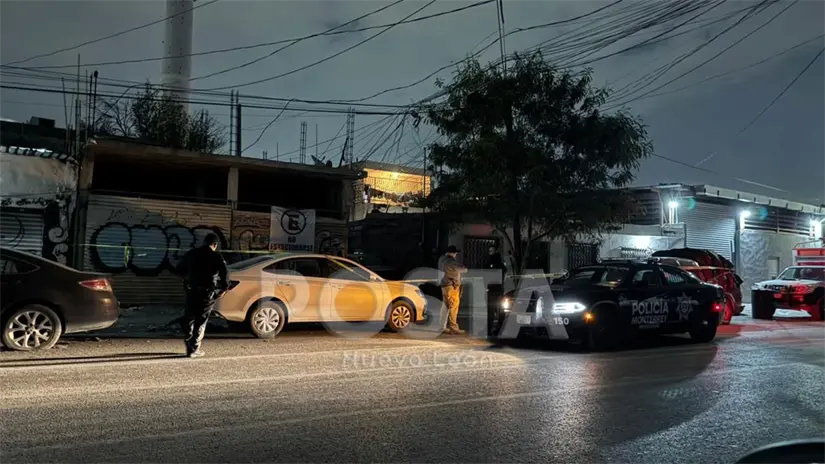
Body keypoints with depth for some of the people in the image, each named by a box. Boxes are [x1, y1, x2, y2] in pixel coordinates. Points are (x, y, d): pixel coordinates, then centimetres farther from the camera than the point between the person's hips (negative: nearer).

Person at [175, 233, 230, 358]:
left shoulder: (191, 254, 7)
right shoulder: (216, 257, -7)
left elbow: (180, 269, 17)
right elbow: (225, 274, -17)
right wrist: (224, 288, -2)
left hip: (191, 291, 4)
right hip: (207, 292, -4)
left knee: (189, 319, 18)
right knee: (201, 321, 4)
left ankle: (189, 347, 21)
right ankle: (194, 350, 3)